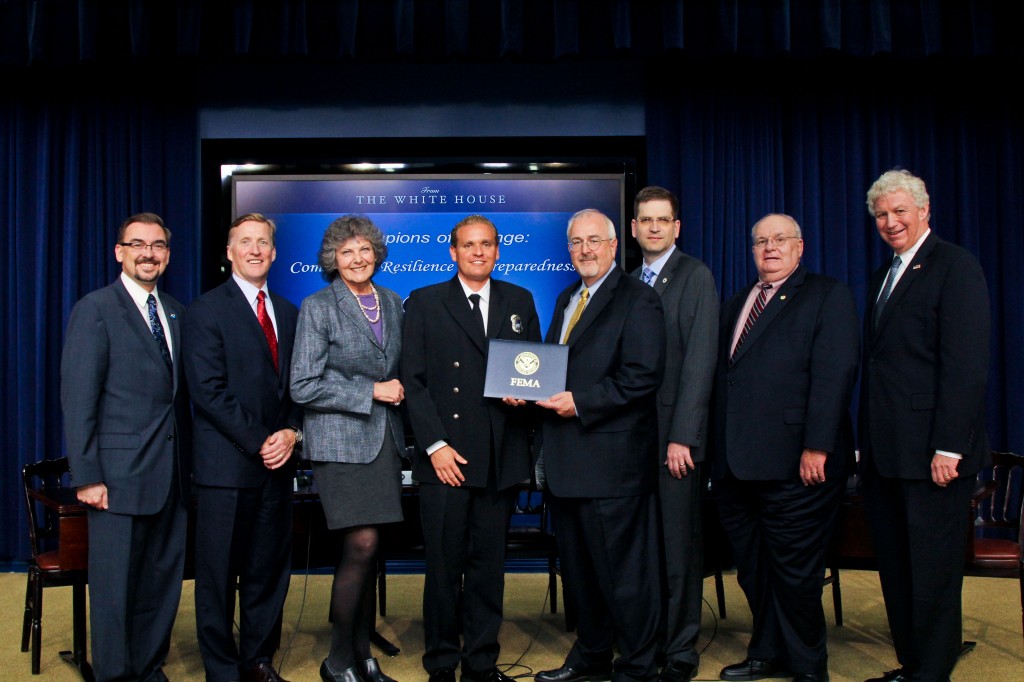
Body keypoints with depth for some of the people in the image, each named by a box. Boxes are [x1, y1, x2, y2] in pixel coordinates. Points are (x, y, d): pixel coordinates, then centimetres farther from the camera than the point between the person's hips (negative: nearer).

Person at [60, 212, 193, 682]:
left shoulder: (175, 312, 13)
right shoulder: (95, 309, -5)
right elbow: (78, 399, -9)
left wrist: (188, 461, 7)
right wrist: (86, 476, -13)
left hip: (172, 474, 6)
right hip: (121, 474, -6)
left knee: (163, 579, 13)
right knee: (115, 584, 5)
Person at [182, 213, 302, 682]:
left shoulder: (289, 312, 15)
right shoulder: (206, 310, -3)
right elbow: (208, 389, -11)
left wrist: (290, 432, -3)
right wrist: (258, 441, -13)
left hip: (276, 463, 5)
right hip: (226, 463, -5)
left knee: (269, 569, 10)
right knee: (219, 573, 3)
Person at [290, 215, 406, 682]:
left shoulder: (392, 303, 13)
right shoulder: (317, 307, -4)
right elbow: (304, 386, -10)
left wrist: (398, 392, 4)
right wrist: (371, 392, -12)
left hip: (385, 439, 5)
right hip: (341, 441, -5)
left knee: (368, 552, 8)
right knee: (361, 545, -11)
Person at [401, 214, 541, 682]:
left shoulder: (520, 302, 14)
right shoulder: (424, 303, 5)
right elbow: (413, 381, -1)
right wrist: (435, 444, -9)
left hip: (501, 458, 3)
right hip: (445, 457, -2)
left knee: (489, 564, 9)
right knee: (444, 564, 3)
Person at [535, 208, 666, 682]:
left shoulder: (637, 300, -7)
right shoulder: (566, 299, 18)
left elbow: (643, 375, -17)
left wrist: (580, 403, -20)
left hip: (612, 459, -8)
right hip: (567, 459, 9)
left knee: (623, 568, 0)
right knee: (577, 566, 18)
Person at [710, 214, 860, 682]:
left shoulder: (827, 296, 0)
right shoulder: (736, 304, 21)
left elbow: (834, 374, -11)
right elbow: (722, 375, 17)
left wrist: (817, 447, -19)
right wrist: (716, 446, 9)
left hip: (794, 463, -6)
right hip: (736, 463, 6)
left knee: (795, 568, 3)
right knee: (752, 567, 13)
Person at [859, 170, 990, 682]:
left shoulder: (955, 266, -6)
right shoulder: (883, 277, 19)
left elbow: (967, 366, -14)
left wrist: (949, 447, -19)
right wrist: (868, 445, 12)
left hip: (931, 451, -8)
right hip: (885, 453, 8)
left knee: (933, 571, 2)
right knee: (895, 568, 12)